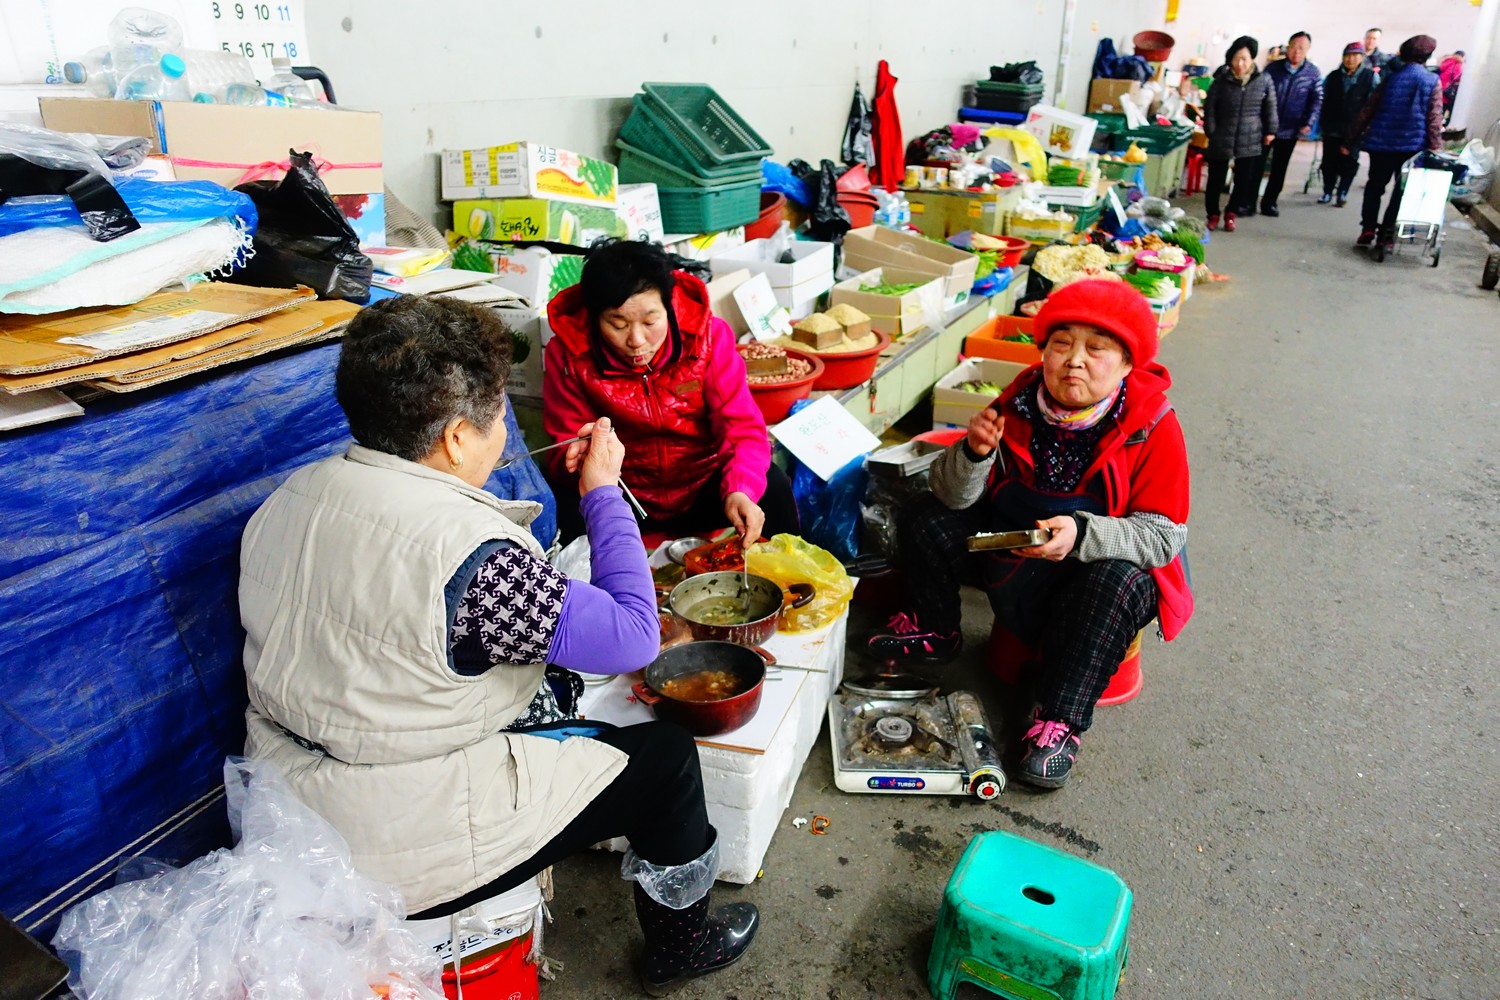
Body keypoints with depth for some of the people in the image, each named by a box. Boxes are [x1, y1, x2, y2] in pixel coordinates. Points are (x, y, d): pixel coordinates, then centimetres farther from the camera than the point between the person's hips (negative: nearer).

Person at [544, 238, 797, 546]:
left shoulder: (706, 335, -13)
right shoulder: (568, 354, -13)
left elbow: (743, 429, -16)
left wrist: (741, 490, -36)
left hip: (705, 489, 0)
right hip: (625, 496, 0)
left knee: (773, 490, -27)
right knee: (560, 510, -29)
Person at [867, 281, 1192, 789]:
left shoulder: (1154, 427, -20)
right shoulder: (1020, 403, -12)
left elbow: (1165, 537, -22)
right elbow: (954, 496, -12)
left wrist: (1082, 534, -39)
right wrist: (974, 453, -35)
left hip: (1104, 562, -4)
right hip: (1012, 555, 4)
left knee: (1117, 582, -36)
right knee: (924, 519, -7)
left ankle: (1059, 720, -21)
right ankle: (933, 632, 19)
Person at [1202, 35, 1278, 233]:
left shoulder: (1263, 80, -3)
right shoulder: (1221, 80, -6)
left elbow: (1270, 107, 7)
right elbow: (1209, 107, 0)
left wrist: (1270, 130, 7)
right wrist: (1211, 132, -5)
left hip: (1250, 141, 1)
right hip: (1221, 139, -1)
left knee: (1244, 180, 6)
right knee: (1216, 179, 6)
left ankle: (1231, 214, 24)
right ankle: (1213, 215, 22)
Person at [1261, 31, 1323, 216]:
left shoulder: (1313, 73, -1)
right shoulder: (1273, 68, -3)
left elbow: (1317, 100, 1)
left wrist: (1309, 123, -10)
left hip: (1290, 130, 1)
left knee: (1279, 168, 11)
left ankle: (1269, 202, 22)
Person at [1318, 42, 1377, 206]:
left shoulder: (1370, 77, 1)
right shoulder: (1333, 76, 7)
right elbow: (1324, 100, 9)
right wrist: (1324, 123, 2)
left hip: (1354, 129, -2)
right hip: (1332, 128, 2)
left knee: (1349, 162, 0)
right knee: (1329, 161, 5)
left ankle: (1342, 192, 9)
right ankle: (1328, 191, 16)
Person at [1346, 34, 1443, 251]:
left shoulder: (1390, 76, 5)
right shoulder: (1432, 82, -1)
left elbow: (1369, 110, 6)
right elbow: (1434, 119, -7)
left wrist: (1351, 141, 10)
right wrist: (1436, 148, -5)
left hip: (1381, 142, 2)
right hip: (1412, 144, -2)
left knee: (1375, 186, 13)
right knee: (1402, 189, 7)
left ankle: (1368, 230, 6)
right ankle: (1387, 233, 2)